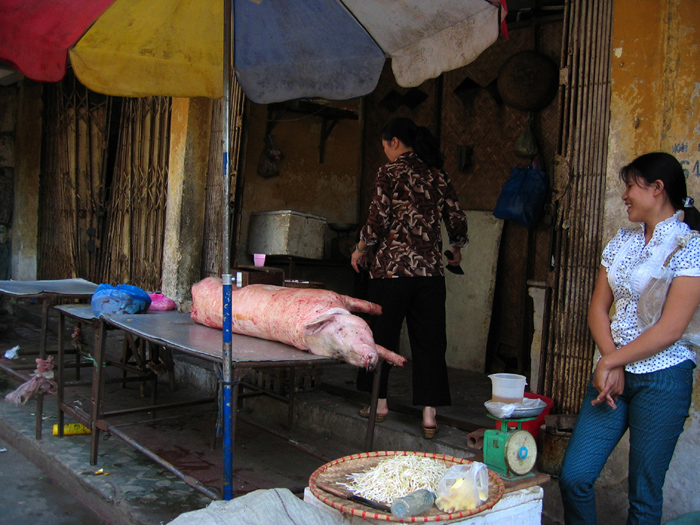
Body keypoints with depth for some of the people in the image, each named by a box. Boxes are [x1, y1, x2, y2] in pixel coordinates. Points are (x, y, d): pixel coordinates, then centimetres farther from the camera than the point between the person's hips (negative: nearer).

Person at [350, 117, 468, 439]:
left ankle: (379, 403, 21)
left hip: (392, 267, -4)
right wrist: (456, 251, 30)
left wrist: (360, 250, 7)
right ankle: (429, 414, 7)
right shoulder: (438, 175, 10)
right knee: (429, 340, 6)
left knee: (383, 334, 11)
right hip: (430, 269, 4)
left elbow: (378, 221, -10)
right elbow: (457, 222, 10)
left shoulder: (390, 172, -3)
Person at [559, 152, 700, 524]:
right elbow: (598, 308, 8)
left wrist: (611, 361, -10)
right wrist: (611, 364, -5)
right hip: (613, 371, 6)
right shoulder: (623, 240, 11)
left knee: (644, 493, 6)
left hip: (662, 378, -6)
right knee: (573, 477, 3)